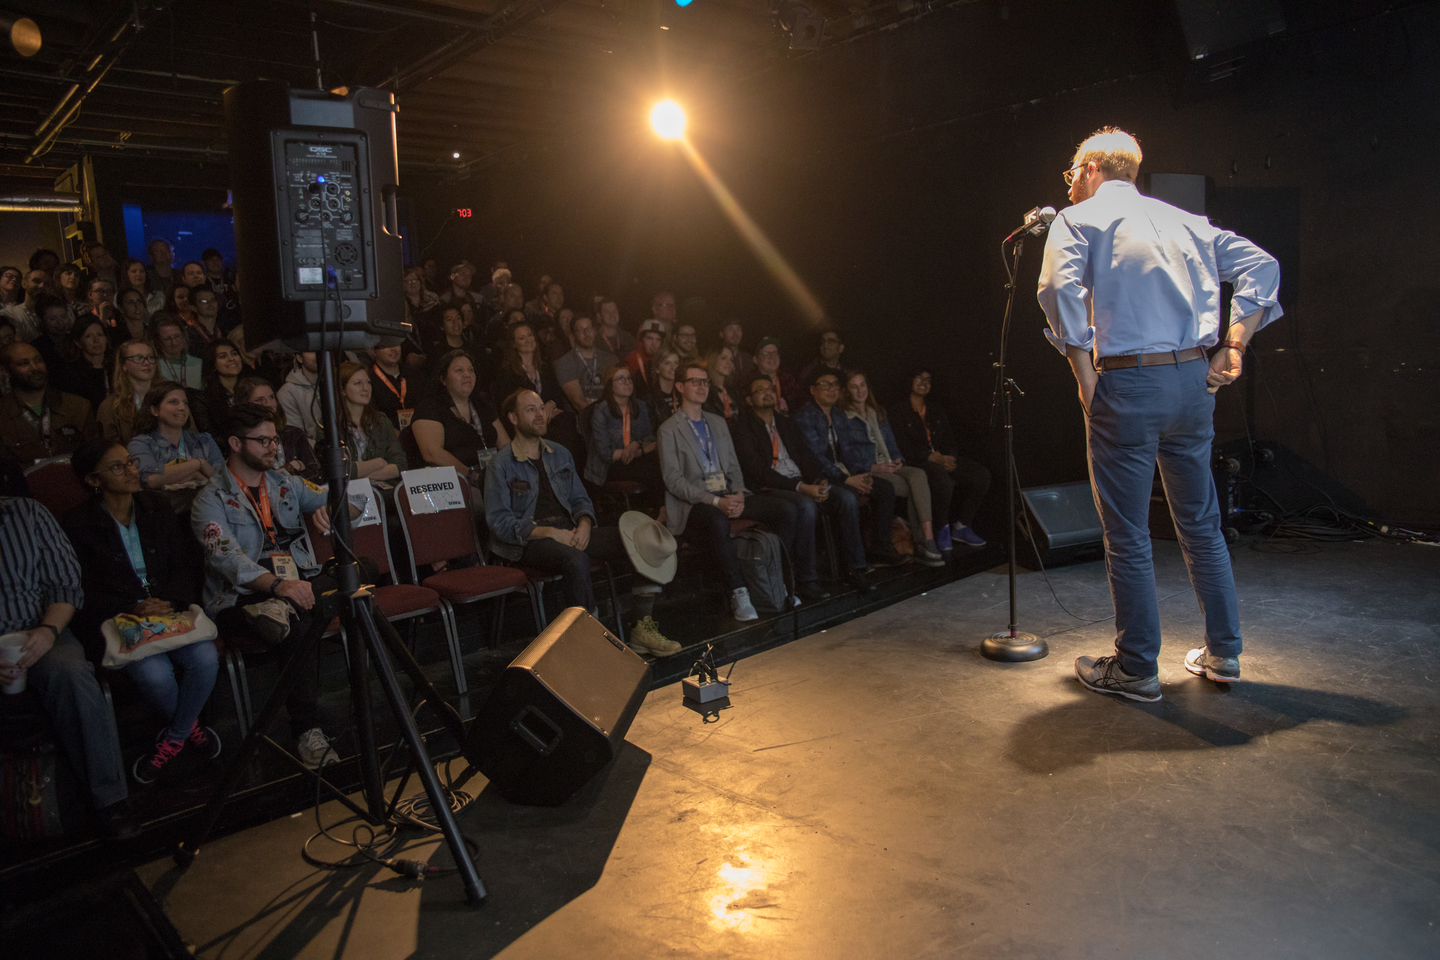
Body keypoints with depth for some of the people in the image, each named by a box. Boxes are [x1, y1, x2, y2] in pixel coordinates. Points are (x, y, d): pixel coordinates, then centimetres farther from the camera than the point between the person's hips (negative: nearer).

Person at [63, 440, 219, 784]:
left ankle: (174, 737, 1)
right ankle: (190, 726, 4)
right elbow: (84, 591, -4)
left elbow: (182, 564, 9)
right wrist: (133, 610, -19)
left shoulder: (156, 508, 10)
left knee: (205, 658, -25)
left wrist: (173, 602, -11)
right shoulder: (79, 524, -1)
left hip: (168, 610, 3)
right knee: (155, 672, -30)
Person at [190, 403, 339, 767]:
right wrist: (277, 584, -36)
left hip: (298, 585, 5)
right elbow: (229, 560, -17)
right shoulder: (211, 500, -1)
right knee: (303, 626, -37)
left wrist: (328, 508, -5)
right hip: (241, 600, -5)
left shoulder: (284, 482, 20)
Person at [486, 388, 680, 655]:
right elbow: (498, 521, -8)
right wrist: (548, 532, -18)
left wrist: (584, 524, -4)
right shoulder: (501, 465, -1)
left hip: (570, 531, 6)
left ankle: (642, 627, -9)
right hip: (531, 540, -6)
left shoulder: (560, 454, 18)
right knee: (576, 560, -40)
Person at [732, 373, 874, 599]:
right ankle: (806, 580, -27)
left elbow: (805, 456, 17)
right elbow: (757, 472, -12)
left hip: (803, 484, 7)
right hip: (769, 489, -7)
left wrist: (819, 481, -6)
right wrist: (801, 487, -19)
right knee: (806, 506, -36)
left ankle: (854, 569, -10)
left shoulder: (786, 423, 22)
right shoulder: (742, 428, -1)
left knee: (848, 497, -16)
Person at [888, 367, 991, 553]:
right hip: (918, 462, -6)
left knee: (982, 475, -17)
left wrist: (949, 458, -7)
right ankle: (943, 529, -16)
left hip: (944, 459, 6)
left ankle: (960, 527, -7)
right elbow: (903, 447, -8)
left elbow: (950, 440, 17)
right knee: (943, 481, -38)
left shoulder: (936, 410, 23)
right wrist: (934, 458, -18)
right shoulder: (898, 411, 3)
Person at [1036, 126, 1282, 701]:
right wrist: (1233, 348, 8)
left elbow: (1060, 290, -16)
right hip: (1193, 380, 6)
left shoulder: (1079, 220, 2)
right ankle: (1223, 653, 26)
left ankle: (1136, 669, 11)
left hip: (1127, 385, -6)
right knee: (1201, 524, 17)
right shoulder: (1183, 219, 19)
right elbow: (1261, 266, 12)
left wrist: (1084, 376, -10)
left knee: (1127, 536, 3)